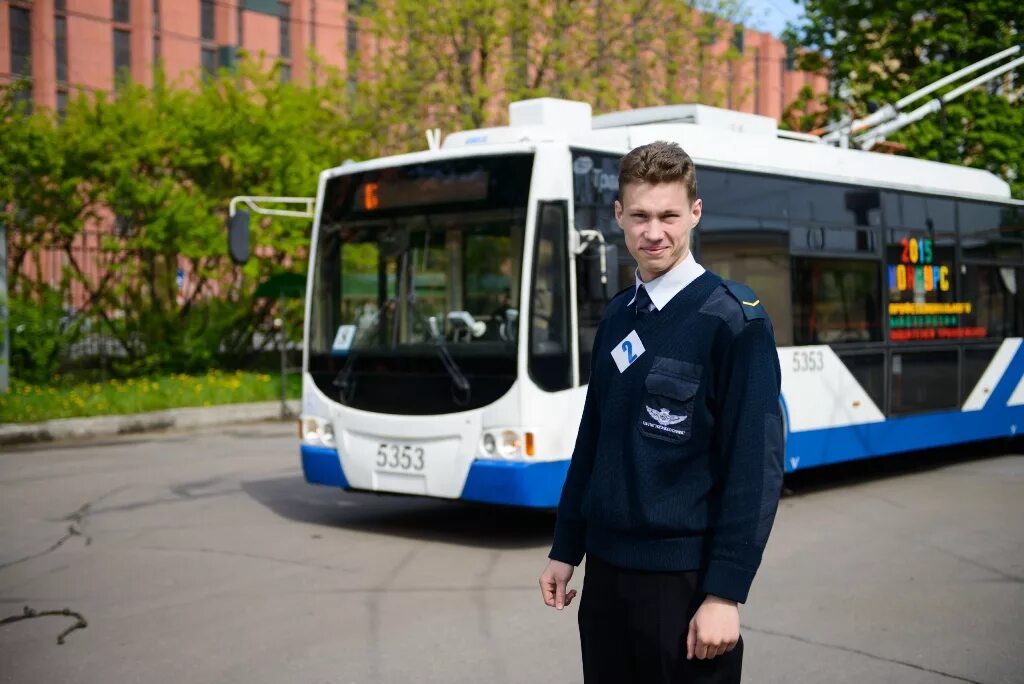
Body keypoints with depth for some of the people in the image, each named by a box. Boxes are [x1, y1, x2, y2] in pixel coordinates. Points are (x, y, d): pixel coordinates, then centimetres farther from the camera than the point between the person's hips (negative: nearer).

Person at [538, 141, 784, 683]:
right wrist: (565, 549, 13)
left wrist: (725, 593, -18)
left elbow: (756, 467, -15)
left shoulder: (733, 319, -11)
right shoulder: (617, 316, 8)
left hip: (683, 575, -6)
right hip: (607, 566, 6)